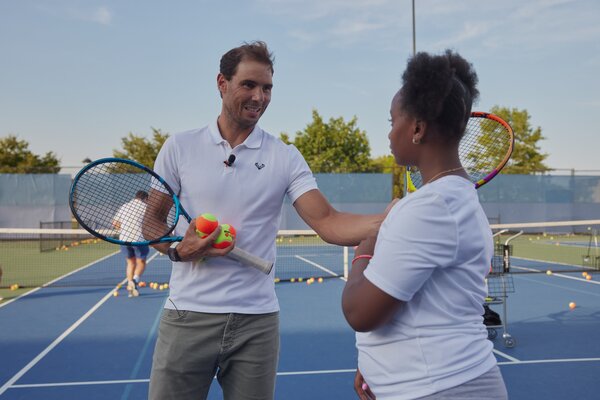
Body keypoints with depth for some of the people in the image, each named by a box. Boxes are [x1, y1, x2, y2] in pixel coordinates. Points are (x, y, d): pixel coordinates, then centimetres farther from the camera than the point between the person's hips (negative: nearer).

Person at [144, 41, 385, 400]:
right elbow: (151, 222, 8)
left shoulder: (285, 157, 0)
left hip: (257, 321, 1)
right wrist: (178, 249, -14)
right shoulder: (180, 147, 1)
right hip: (188, 316, 0)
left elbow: (329, 223, -10)